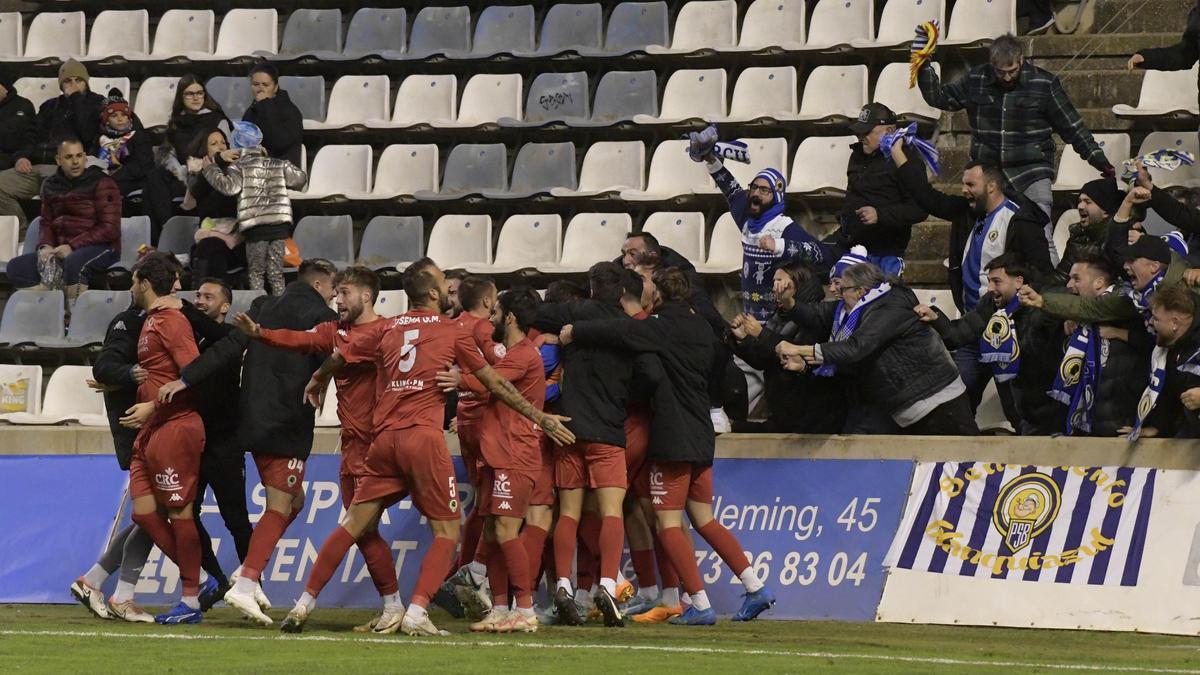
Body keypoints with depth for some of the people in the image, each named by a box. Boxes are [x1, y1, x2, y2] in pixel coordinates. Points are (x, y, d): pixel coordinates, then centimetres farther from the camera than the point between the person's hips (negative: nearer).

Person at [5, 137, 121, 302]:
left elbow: (110, 228, -12)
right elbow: (46, 222, 20)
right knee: (15, 267, -12)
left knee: (73, 262, -41)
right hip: (62, 250, 7)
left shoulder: (102, 184, -5)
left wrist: (72, 246, -18)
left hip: (100, 247, -7)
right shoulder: (51, 185, 14)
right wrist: (45, 246, -3)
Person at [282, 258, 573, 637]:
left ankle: (305, 603, 6)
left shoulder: (388, 329, 14)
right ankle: (417, 613, -12)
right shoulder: (451, 331, 4)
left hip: (385, 438, 4)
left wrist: (318, 380, 48)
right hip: (424, 437, -4)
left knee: (355, 524, 9)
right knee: (447, 531, 3)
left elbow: (339, 358, 26)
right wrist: (541, 419, 13)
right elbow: (495, 384, 6)